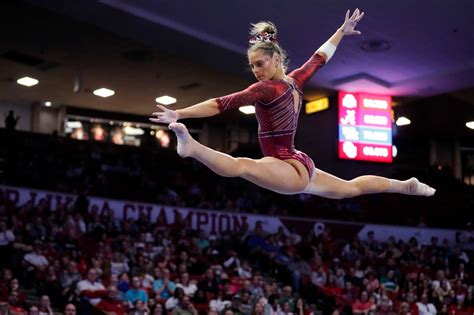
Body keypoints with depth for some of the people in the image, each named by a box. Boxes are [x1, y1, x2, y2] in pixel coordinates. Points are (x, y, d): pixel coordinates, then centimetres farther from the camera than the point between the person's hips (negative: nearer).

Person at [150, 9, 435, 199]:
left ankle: (192, 147, -66)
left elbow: (224, 103, -26)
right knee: (352, 187, 32)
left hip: (291, 170, -10)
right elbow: (319, 58, 24)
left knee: (241, 166, -37)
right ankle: (407, 185, 49)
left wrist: (178, 114, -31)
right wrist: (342, 32, 39)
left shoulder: (268, 89, -18)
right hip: (301, 167, 10)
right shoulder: (294, 81, 6)